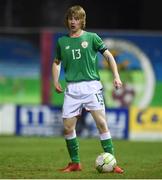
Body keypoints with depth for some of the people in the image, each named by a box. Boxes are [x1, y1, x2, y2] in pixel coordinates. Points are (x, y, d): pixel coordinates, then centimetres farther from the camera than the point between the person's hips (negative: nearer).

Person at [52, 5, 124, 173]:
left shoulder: (91, 37, 4)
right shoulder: (62, 41, 11)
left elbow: (108, 56, 7)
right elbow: (56, 62, 25)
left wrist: (116, 76, -3)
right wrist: (55, 81, 11)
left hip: (91, 85, -3)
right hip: (72, 88, 3)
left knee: (101, 123, -11)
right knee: (67, 127, 0)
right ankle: (75, 163, 15)